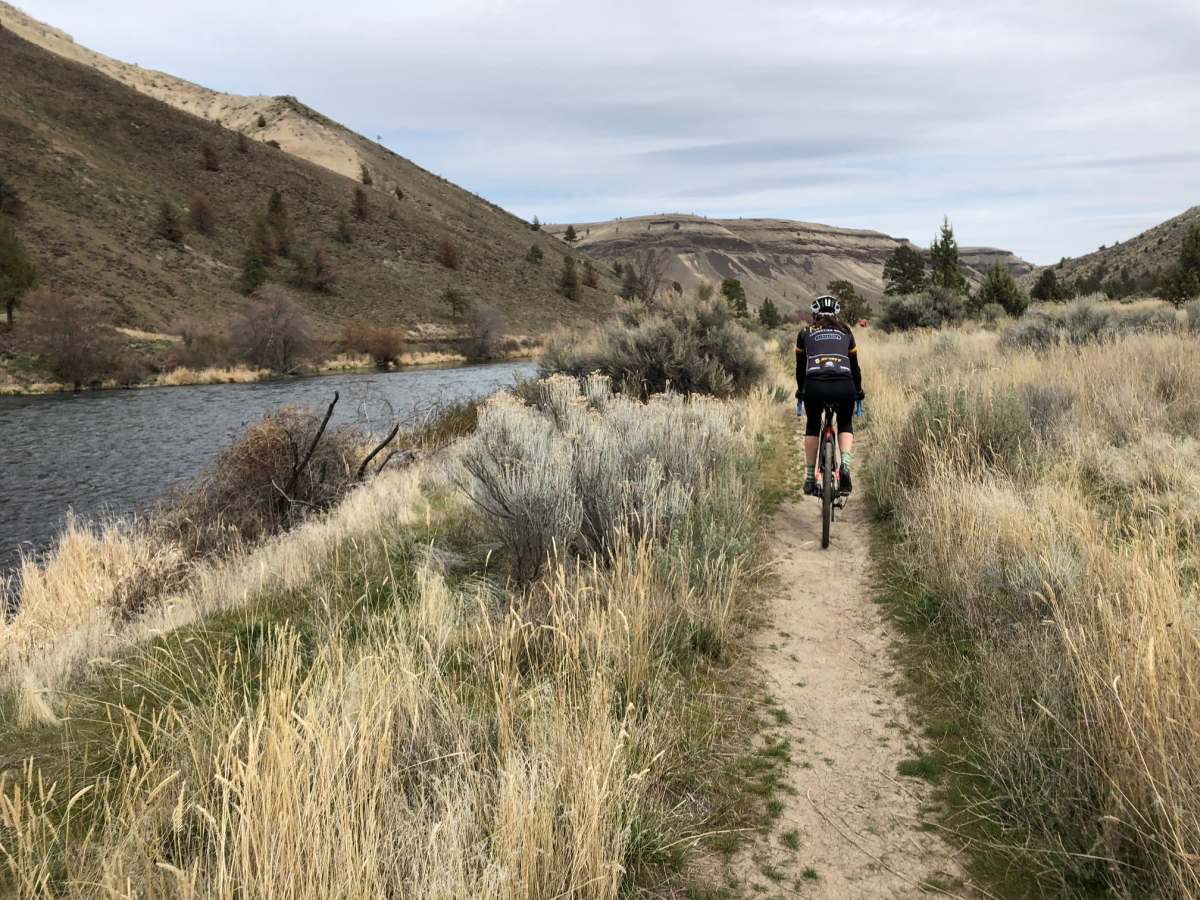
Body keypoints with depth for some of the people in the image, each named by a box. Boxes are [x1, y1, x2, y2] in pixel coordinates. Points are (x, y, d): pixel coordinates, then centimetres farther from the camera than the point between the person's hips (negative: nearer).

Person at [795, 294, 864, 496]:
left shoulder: (805, 333, 23)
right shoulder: (845, 332, 25)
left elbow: (800, 367, 28)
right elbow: (855, 366, 30)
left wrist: (800, 392, 42)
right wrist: (859, 392, 42)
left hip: (814, 385, 0)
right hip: (844, 386, 0)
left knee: (812, 426, 27)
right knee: (846, 425, 27)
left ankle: (810, 477, 22)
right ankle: (845, 465, 2)